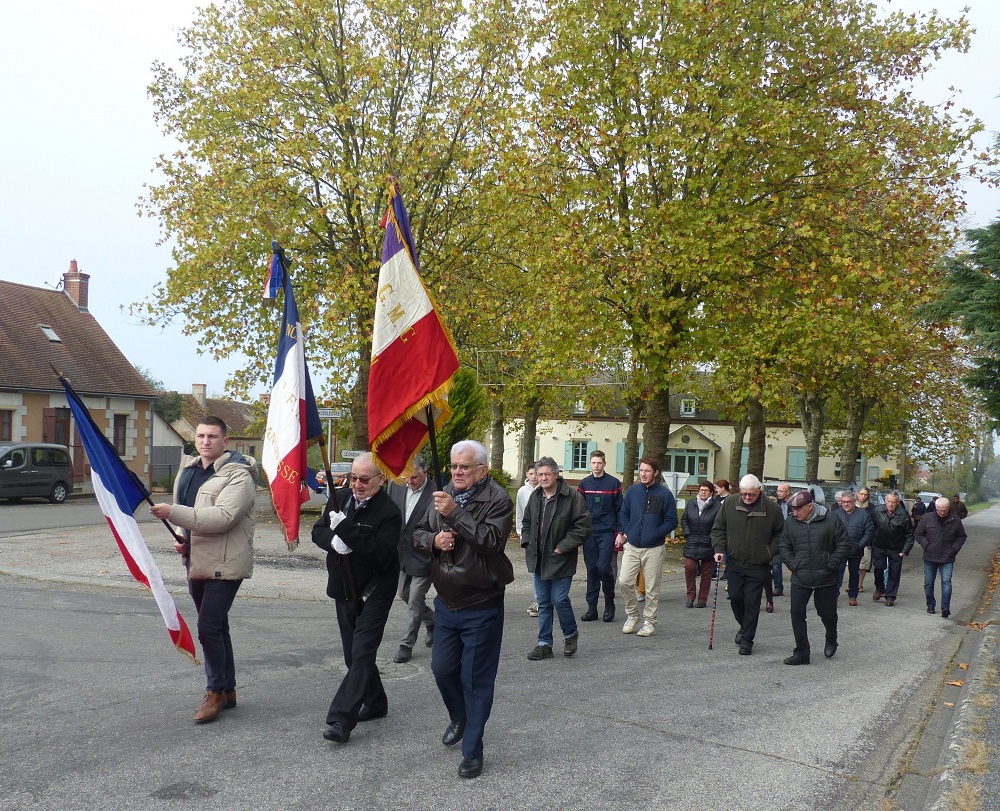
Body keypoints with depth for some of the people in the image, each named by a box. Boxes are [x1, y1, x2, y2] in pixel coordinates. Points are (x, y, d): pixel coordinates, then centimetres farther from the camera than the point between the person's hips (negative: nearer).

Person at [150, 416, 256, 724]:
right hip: (196, 561, 9)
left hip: (225, 563, -9)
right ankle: (228, 690, 27)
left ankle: (216, 691, 4)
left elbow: (223, 517, -27)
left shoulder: (238, 475, -14)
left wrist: (172, 513, -29)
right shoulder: (188, 470, 13)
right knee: (216, 627, 16)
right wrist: (181, 538, 7)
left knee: (208, 628, -12)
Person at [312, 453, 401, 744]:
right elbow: (318, 532, 5)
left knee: (361, 654, -11)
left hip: (374, 593, -7)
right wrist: (334, 541, -19)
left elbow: (383, 554, -27)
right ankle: (376, 703, 32)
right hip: (344, 590, 7)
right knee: (354, 653, 16)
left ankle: (341, 719, -12)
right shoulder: (340, 498, 4)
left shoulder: (389, 512, -16)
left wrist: (345, 529, -30)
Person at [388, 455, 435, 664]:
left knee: (414, 602, 1)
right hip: (402, 554, 7)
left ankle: (406, 645, 14)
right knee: (405, 594, 21)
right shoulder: (396, 486, -1)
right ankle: (433, 621, 43)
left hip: (423, 557, -7)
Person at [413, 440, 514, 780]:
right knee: (442, 669, 16)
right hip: (446, 604, 6)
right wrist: (434, 540, -12)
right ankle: (459, 719, 45)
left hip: (482, 608, -6)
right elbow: (417, 535, 10)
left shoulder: (497, 500, -14)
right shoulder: (443, 496, 5)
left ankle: (472, 750, 15)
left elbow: (491, 541, -28)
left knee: (476, 679, 2)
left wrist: (455, 513, -28)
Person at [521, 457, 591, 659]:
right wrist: (527, 543, 7)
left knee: (559, 600, -5)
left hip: (560, 561, -6)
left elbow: (583, 527, -14)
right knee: (543, 603, 11)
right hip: (538, 560, 6)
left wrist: (562, 548, -14)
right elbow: (527, 522, 22)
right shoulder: (535, 496, 8)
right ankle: (544, 644, 19)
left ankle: (571, 634, 22)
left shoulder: (573, 497, -13)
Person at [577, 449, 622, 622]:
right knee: (591, 569, 5)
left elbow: (619, 509, 2)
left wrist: (619, 533, -4)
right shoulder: (584, 484, 8)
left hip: (607, 532, -3)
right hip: (589, 533, 3)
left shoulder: (613, 483, 0)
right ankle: (592, 607, 12)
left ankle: (609, 603, 8)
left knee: (603, 567, -11)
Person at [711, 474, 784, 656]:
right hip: (735, 562, 3)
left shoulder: (772, 509, -8)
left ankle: (747, 641, 10)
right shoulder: (729, 503, -2)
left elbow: (779, 535, 4)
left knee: (752, 603, -1)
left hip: (758, 566, -3)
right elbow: (718, 528, 7)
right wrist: (719, 548, -5)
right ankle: (745, 627, 35)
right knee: (735, 597, 8)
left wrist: (770, 553, -5)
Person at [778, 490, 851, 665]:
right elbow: (784, 546, 9)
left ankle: (831, 641, 42)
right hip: (800, 579, 2)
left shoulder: (831, 520, -9)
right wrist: (793, 564, -4)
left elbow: (844, 544, -5)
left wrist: (831, 565, -10)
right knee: (797, 613, -2)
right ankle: (801, 653, 7)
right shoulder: (791, 523, 0)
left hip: (826, 578, -2)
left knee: (827, 613, 12)